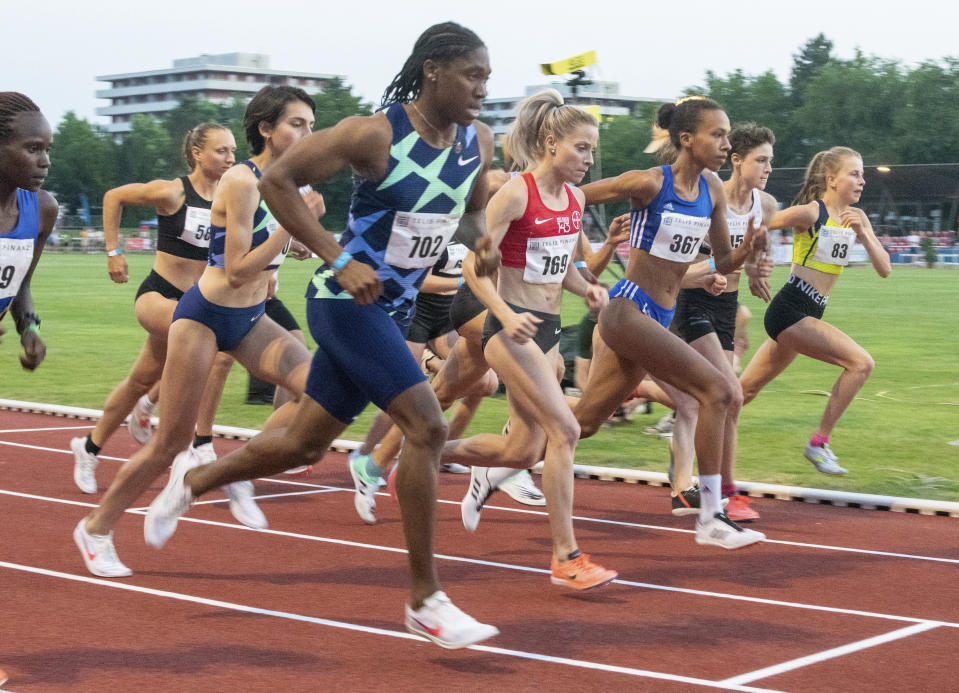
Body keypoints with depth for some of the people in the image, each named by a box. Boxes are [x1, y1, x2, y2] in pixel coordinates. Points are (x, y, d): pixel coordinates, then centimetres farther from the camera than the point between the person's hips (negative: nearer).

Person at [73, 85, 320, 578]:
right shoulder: (242, 181, -20)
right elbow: (237, 271, -26)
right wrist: (295, 222, -28)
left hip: (249, 320, 7)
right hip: (204, 316, -7)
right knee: (170, 444, -1)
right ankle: (97, 528, 18)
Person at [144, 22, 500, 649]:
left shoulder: (479, 141, 1)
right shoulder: (376, 135, -19)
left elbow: (471, 210, 19)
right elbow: (278, 180, -14)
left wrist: (481, 241, -5)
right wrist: (339, 259, -21)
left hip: (393, 311, 8)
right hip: (347, 300, -8)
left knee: (305, 446, 17)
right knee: (427, 425, -19)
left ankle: (192, 482, 43)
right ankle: (425, 600, -10)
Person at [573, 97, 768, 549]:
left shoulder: (712, 190, 7)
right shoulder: (648, 183, -13)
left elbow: (723, 263, 14)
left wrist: (748, 248, -7)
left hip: (659, 319, 8)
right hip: (628, 308, -8)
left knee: (582, 422, 13)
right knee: (716, 390, -16)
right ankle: (710, 520, -11)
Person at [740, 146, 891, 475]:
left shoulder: (856, 218, 10)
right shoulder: (810, 213, -13)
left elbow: (884, 269, 5)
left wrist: (863, 234, -10)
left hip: (808, 316, 8)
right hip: (789, 309, -8)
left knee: (744, 392, 11)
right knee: (860, 362, -18)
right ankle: (819, 442, -10)